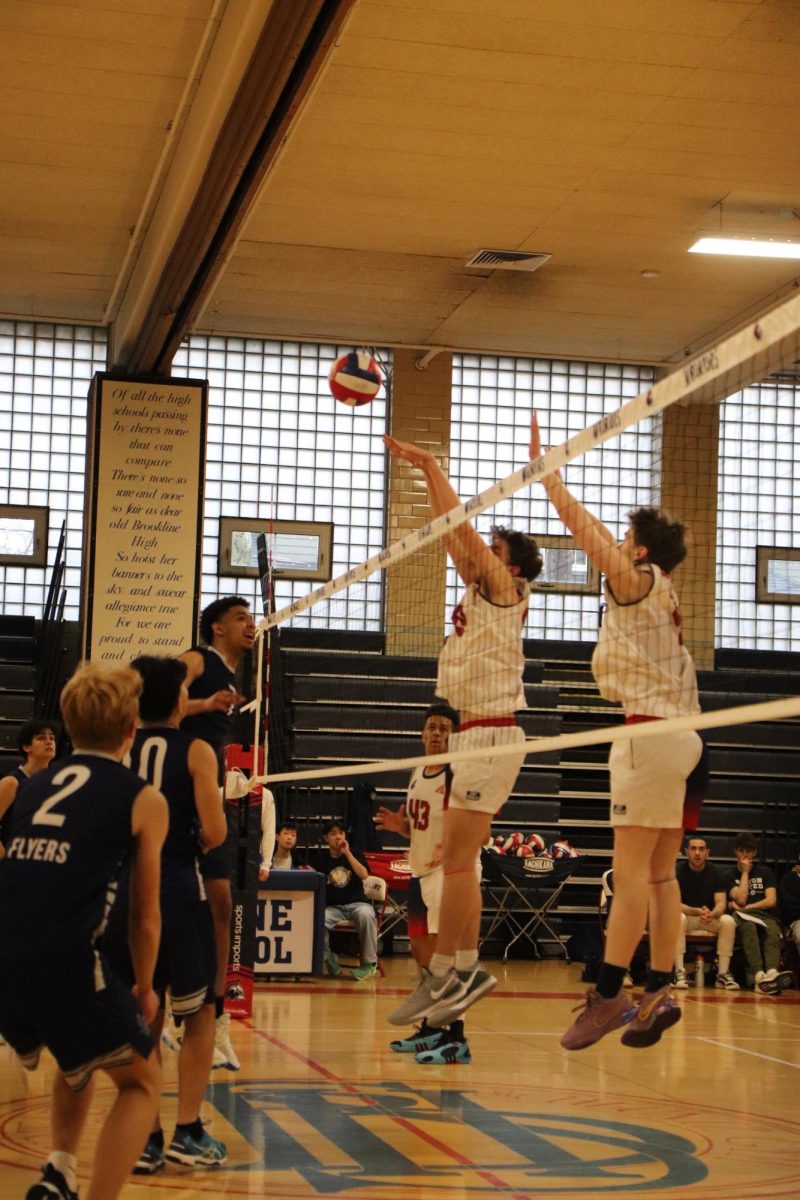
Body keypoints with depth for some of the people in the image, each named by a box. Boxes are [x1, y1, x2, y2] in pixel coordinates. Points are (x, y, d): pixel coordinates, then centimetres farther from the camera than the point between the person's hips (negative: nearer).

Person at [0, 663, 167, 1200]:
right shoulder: (143, 799, 5)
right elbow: (146, 917, 9)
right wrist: (145, 988, 24)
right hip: (65, 960, -6)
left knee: (81, 1059, 33)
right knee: (142, 1082, 15)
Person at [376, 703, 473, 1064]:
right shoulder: (417, 774, 13)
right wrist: (398, 824, 3)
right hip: (421, 871, 9)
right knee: (420, 947, 16)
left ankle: (456, 1038, -14)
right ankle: (430, 1028, 30)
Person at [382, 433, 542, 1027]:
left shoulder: (505, 589, -4)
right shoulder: (479, 591, 17)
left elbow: (460, 524, -8)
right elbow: (451, 533, 20)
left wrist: (430, 464, -1)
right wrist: (425, 469, 18)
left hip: (493, 733, -9)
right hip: (475, 734, 9)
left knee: (459, 857, -13)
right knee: (455, 859, 7)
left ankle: (465, 970, -11)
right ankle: (443, 974, 8)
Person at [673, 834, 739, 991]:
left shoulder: (716, 873, -2)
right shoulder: (678, 872, -9)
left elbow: (721, 903, -10)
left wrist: (712, 914, -35)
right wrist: (697, 911, -34)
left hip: (710, 918, 2)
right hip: (686, 915, -2)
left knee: (728, 921, -28)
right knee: (678, 918, -37)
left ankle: (723, 973, -27)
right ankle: (679, 972, -38)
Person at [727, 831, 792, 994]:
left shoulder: (765, 872, 17)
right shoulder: (731, 875, 13)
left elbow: (771, 901, 4)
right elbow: (741, 900, -3)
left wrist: (746, 907, -3)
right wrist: (745, 872, 1)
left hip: (766, 915, 1)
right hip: (744, 918, -1)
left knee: (773, 932, -35)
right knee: (748, 927, -39)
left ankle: (772, 972, -65)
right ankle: (759, 975, -60)